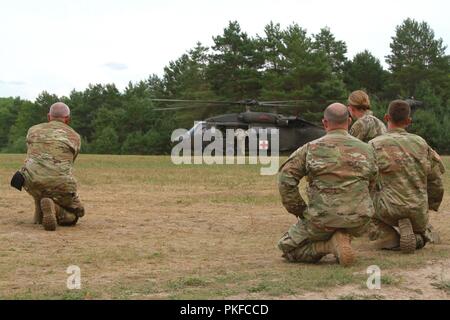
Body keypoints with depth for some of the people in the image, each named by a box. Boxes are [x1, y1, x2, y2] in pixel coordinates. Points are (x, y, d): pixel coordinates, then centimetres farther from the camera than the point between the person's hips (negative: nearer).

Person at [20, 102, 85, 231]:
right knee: (76, 213, 21)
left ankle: (40, 215, 23)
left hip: (32, 183, 3)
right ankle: (53, 209, -10)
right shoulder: (75, 137, 14)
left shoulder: (33, 130, 19)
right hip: (60, 185, -3)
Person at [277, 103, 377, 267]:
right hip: (358, 219, 4)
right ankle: (343, 238, 7)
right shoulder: (365, 149, 7)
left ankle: (331, 245, -5)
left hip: (323, 219, -4)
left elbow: (286, 178, -7)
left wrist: (300, 211, 2)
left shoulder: (311, 148, 0)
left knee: (287, 247, 17)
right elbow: (370, 184, 17)